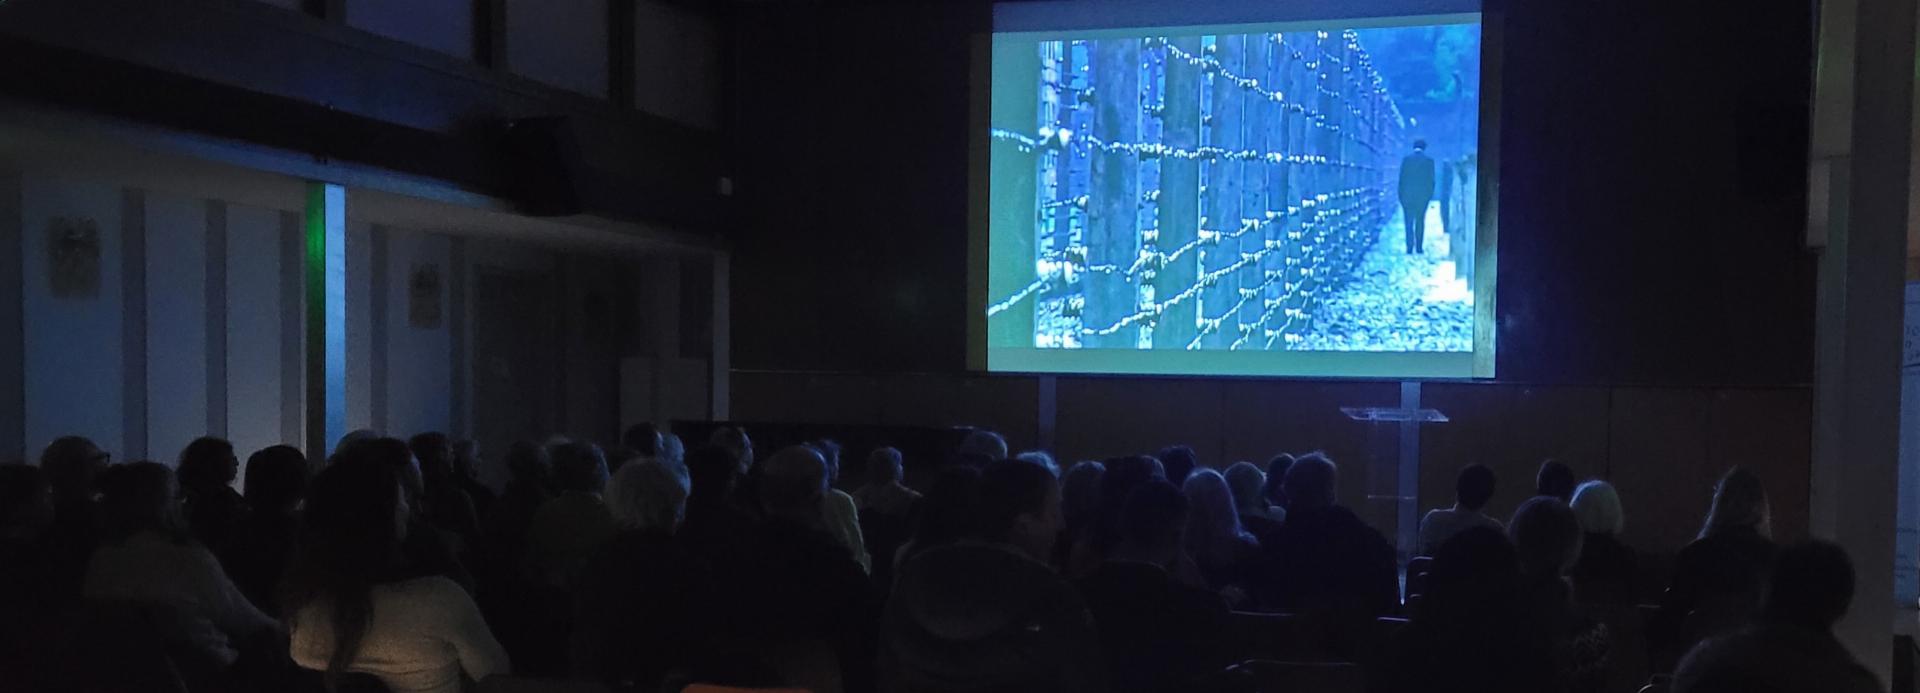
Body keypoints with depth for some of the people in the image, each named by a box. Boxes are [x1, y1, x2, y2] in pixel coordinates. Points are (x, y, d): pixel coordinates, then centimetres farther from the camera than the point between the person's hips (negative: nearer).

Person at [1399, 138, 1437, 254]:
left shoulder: (1406, 159, -2)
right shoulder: (1429, 160, -2)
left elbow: (1401, 178, -1)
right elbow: (1432, 179, 0)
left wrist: (1401, 195, 5)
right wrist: (1430, 194, 9)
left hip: (1407, 195, 0)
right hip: (1423, 195, 0)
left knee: (1409, 222, 3)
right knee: (1420, 221, 9)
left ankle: (1410, 248, -6)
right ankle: (1419, 247, 7)